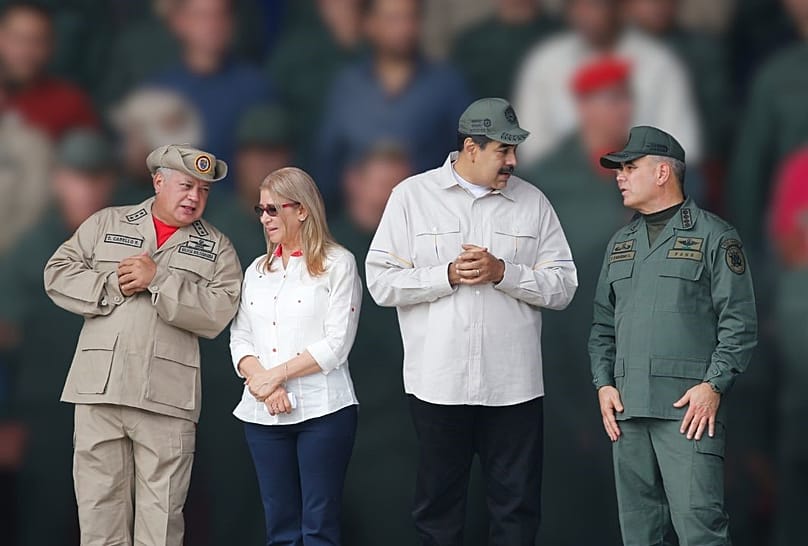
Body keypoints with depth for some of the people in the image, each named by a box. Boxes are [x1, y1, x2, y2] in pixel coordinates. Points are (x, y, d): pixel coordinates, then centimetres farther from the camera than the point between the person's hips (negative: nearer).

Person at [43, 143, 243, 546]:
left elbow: (219, 312, -5)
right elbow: (58, 274, 7)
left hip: (167, 396, -1)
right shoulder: (106, 224, 14)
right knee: (99, 506, 3)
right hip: (99, 389, 1)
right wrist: (113, 287, -6)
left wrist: (158, 280, -11)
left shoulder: (216, 248, 11)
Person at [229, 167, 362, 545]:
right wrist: (261, 381, -9)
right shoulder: (257, 270, 17)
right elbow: (240, 340, 10)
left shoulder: (337, 264, 0)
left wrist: (276, 375, -11)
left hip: (322, 410, -5)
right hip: (263, 413, 5)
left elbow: (336, 344, -8)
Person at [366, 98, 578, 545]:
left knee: (517, 508, 3)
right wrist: (448, 275, -13)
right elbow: (381, 283, -2)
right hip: (438, 385, -1)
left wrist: (502, 272, -12)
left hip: (514, 386, 1)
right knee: (437, 508, 7)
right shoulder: (412, 196, 3)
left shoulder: (532, 203, 7)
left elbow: (562, 287, 3)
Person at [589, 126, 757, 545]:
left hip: (690, 409, -6)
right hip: (626, 409, 6)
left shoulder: (714, 236, 1)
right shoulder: (620, 243, 20)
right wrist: (603, 384, 8)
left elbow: (739, 323, -3)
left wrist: (713, 386, -13)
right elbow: (602, 325, 22)